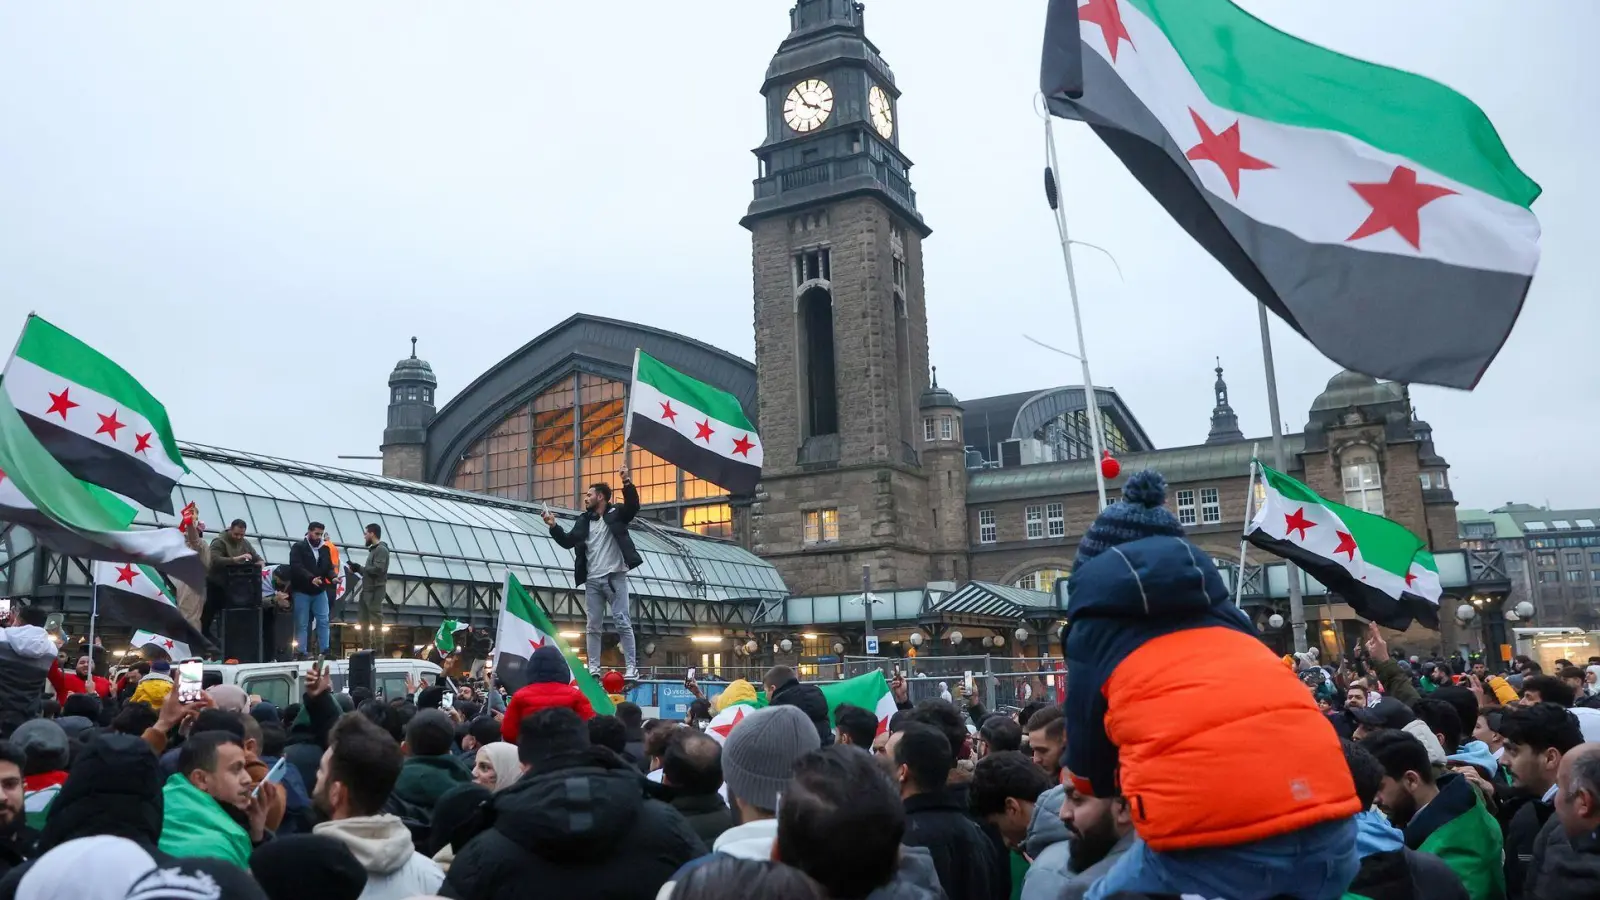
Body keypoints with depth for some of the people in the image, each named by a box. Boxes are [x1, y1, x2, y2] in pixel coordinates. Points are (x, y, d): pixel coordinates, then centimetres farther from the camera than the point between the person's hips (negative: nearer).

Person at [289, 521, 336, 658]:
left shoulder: (325, 548, 9)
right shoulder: (298, 547, -7)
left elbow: (329, 567, 9)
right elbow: (296, 567, -19)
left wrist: (333, 578, -13)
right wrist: (311, 578, -33)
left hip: (320, 591, 4)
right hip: (301, 592, -4)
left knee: (323, 621, 2)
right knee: (302, 624, 2)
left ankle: (325, 650, 6)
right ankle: (302, 652, 6)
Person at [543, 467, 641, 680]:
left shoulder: (615, 513, 0)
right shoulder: (584, 520, 14)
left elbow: (633, 506, -19)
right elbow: (568, 541, 14)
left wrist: (627, 483, -32)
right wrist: (553, 526, 1)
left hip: (615, 577, -5)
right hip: (592, 580, 5)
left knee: (622, 622, -5)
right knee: (593, 626, 6)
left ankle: (632, 667, -3)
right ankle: (594, 669, 10)